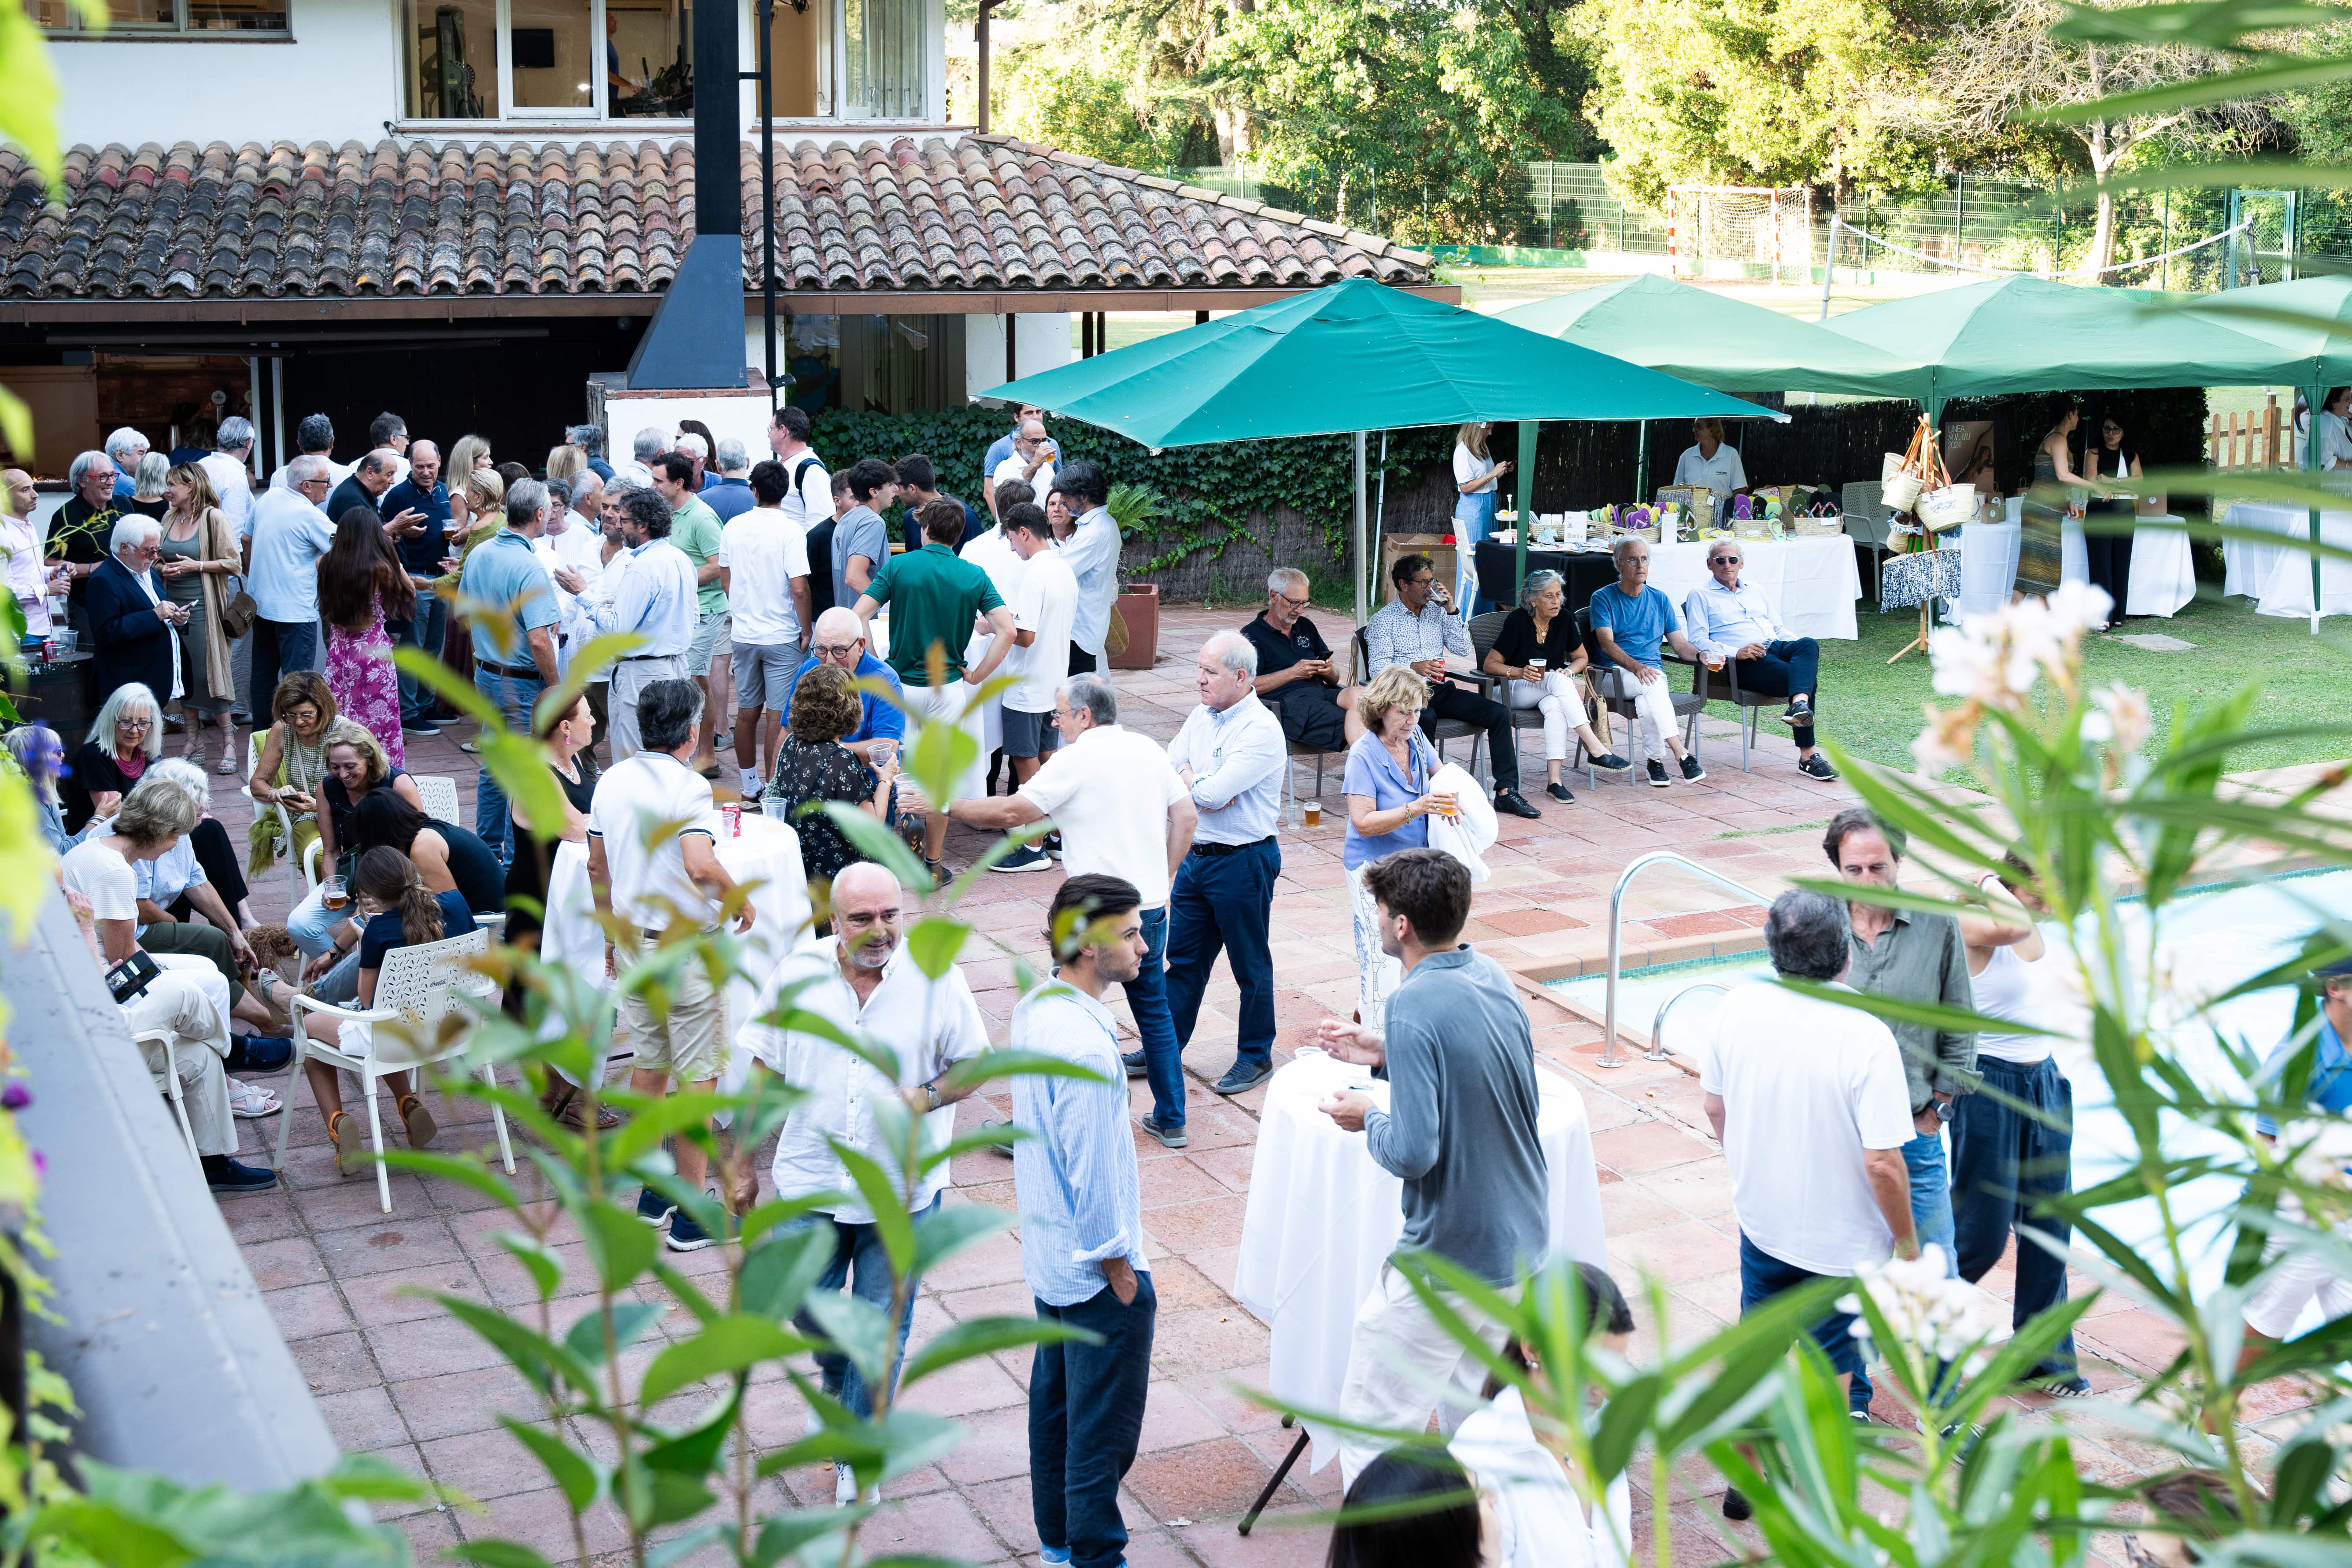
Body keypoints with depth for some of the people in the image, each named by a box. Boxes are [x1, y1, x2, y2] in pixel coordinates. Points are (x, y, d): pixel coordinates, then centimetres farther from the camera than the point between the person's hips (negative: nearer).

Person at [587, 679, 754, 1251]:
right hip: (687, 947, -7)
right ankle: (692, 1213, 5)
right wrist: (739, 899, -12)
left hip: (634, 944, 7)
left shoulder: (612, 781, 4)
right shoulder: (688, 786, -18)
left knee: (650, 1063, 17)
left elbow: (597, 866, 11)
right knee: (698, 1074, 1)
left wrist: (611, 936, 22)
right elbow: (700, 865, -31)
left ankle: (651, 1193, 25)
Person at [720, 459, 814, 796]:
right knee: (779, 716, 0)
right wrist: (806, 630, -7)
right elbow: (799, 588, -20)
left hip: (744, 634, 5)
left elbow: (724, 579, 11)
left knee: (747, 711, 15)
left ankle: (749, 785, 25)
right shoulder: (791, 530, -15)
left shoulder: (734, 527, 1)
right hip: (783, 636, -5)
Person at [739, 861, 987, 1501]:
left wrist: (923, 1100, -21)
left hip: (903, 1189, -1)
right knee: (807, 1304, 12)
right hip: (811, 1178, 2)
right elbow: (765, 1074, 3)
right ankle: (835, 1375, 47)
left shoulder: (937, 978, -10)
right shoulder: (796, 976, -6)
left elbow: (973, 1065, -2)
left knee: (882, 1324, 6)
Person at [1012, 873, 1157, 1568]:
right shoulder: (1087, 1051, -31)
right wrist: (1120, 1269, -13)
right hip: (1094, 1268, -10)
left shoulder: (1034, 1009, -2)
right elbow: (1094, 1176, -26)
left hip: (1045, 1251, 10)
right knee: (1104, 1428, 6)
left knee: (1054, 1396, 23)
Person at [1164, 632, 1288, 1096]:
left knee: (1250, 965, 7)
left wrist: (1188, 782, -6)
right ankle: (1165, 1047, 27)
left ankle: (1256, 1055, 20)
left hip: (1242, 862, -7)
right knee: (1184, 957, 16)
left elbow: (1215, 791, -26)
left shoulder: (1261, 730, -19)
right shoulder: (1200, 718, 7)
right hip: (1196, 855, 7)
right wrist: (1203, 788, -15)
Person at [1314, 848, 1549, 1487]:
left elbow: (1413, 1152, -26)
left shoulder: (1415, 1007, -23)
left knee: (1371, 1427, 2)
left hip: (1447, 1261, -9)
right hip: (1521, 1243, 9)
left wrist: (1368, 1118, -7)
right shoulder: (1492, 977, 2)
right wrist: (1384, 1056, 12)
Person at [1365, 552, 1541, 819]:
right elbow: (1378, 668, -9)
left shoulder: (1436, 612, 18)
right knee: (1426, 719, -41)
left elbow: (1463, 649, 12)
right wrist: (1413, 668, -26)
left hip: (1440, 689, 5)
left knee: (1500, 713, -14)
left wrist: (1451, 611, 3)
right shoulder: (1384, 620, 2)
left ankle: (1506, 792, -17)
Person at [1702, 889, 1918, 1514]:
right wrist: (1907, 1240, -9)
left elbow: (1714, 1105, 3)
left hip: (1760, 1219, 5)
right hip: (1841, 1237, -4)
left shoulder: (1738, 1006, -13)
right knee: (1830, 1368, 16)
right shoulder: (1867, 1038, -28)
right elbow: (1882, 1162, -25)